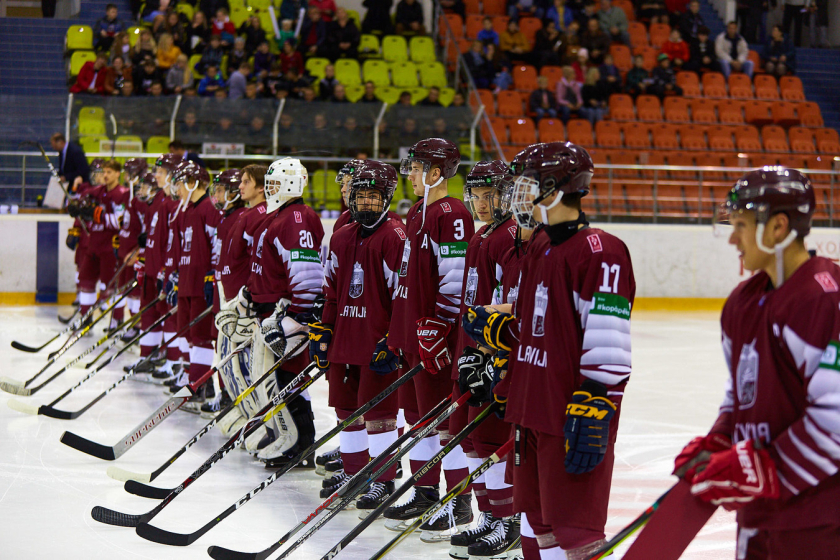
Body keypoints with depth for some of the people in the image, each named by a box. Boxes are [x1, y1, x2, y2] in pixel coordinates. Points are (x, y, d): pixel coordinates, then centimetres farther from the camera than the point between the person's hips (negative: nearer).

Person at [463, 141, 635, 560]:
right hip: (530, 408, 10)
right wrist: (495, 325, 11)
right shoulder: (538, 248, 14)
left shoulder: (599, 253, -16)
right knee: (535, 522, 18)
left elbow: (608, 348, -21)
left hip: (572, 420, -10)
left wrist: (592, 417, -24)